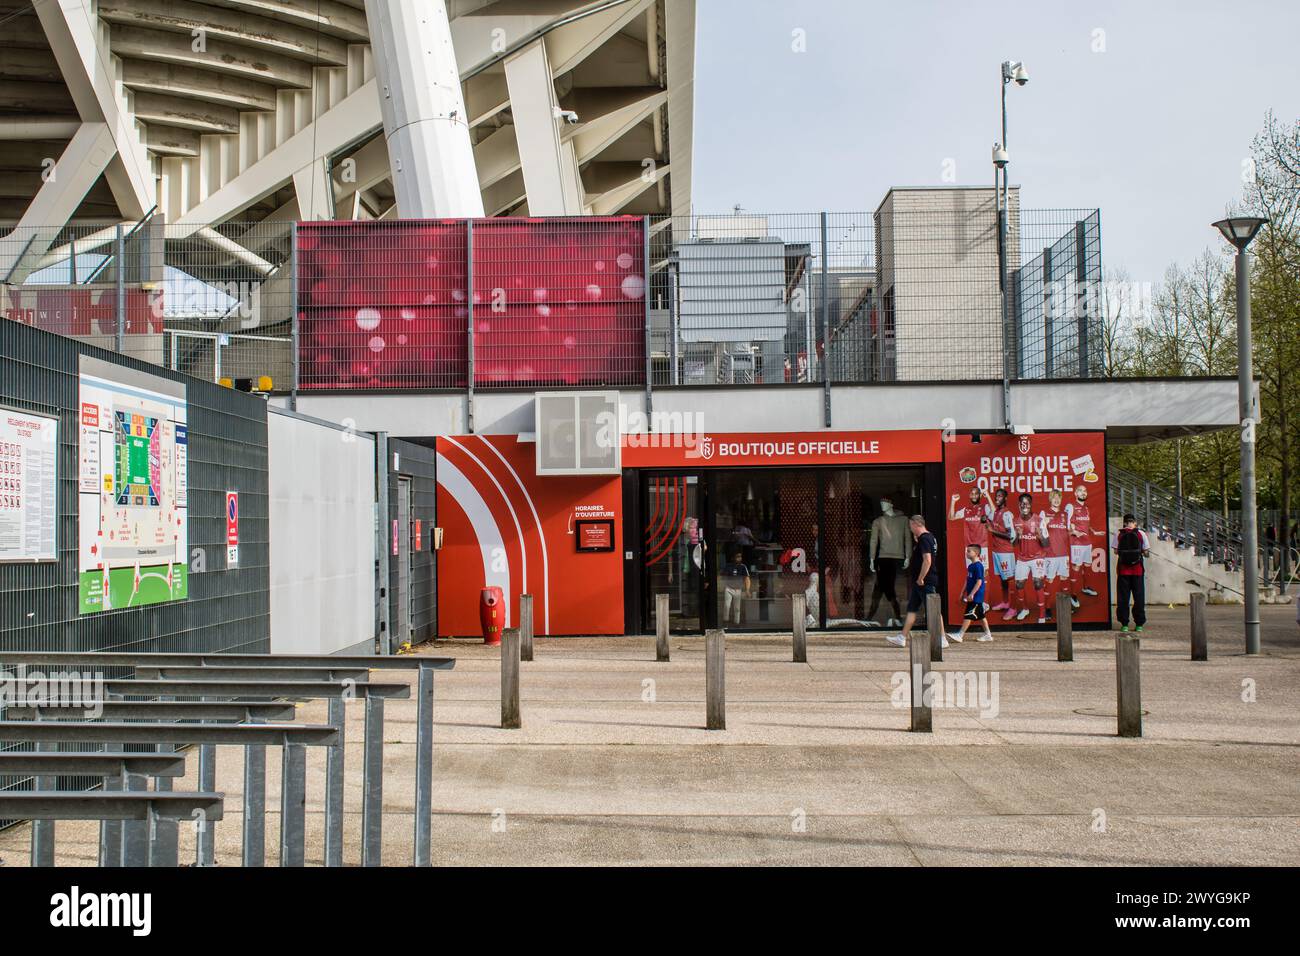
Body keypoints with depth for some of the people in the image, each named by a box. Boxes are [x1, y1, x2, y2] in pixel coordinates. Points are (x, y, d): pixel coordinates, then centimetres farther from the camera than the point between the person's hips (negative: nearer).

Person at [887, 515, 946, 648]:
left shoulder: (924, 539, -17)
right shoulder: (929, 537, 15)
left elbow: (927, 561, -25)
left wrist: (920, 579, -19)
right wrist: (916, 541, 12)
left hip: (925, 582, -11)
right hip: (920, 582, 11)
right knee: (912, 609, 12)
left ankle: (942, 639, -2)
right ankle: (902, 638, 16)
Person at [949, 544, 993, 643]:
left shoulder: (978, 566, -16)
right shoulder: (970, 566, 13)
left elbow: (979, 582, -21)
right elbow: (968, 580, 21)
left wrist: (972, 594, -23)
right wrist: (963, 592, 21)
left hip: (976, 596, -10)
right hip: (972, 597, 10)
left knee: (968, 615, -10)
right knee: (981, 615, 14)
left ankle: (960, 635, -12)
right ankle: (988, 634, 20)